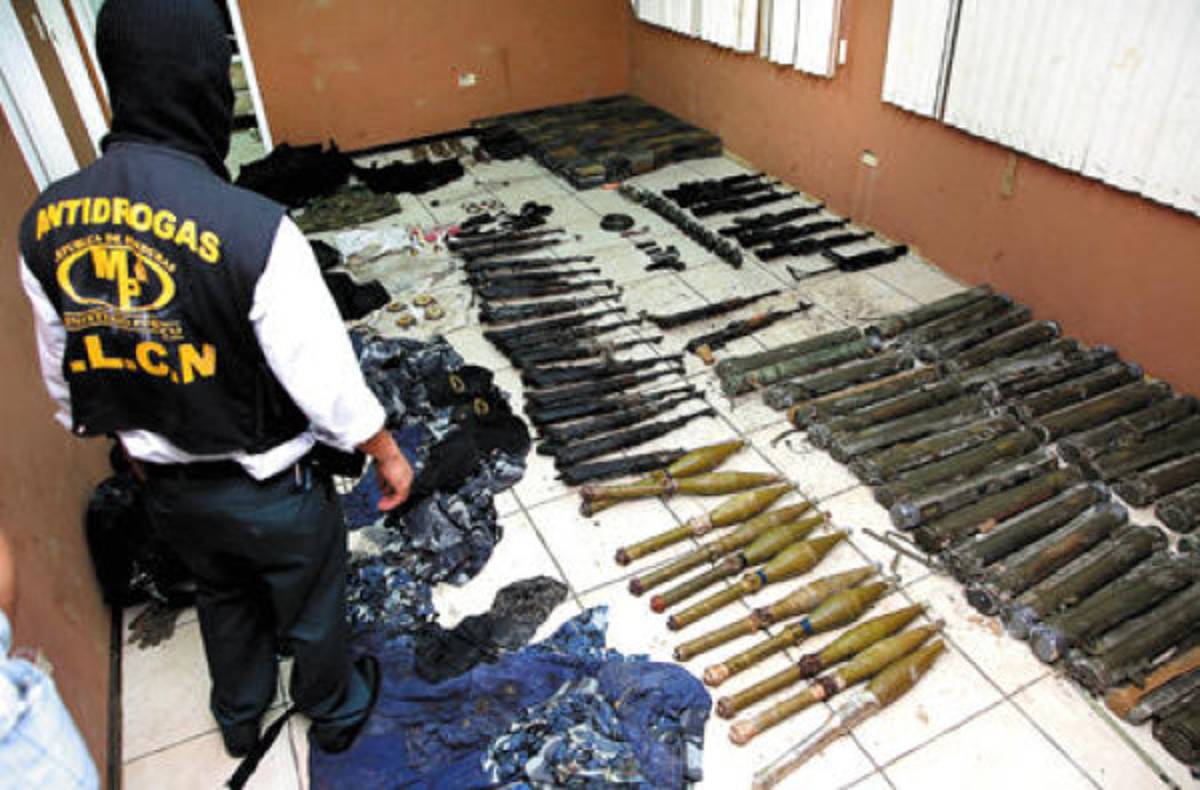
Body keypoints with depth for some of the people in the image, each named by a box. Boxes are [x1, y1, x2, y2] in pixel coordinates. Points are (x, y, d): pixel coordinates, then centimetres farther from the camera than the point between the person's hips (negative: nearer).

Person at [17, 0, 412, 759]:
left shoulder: (45, 222, -12)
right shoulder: (254, 228, -32)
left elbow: (65, 377, 2)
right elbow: (327, 380, -24)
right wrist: (388, 455, -6)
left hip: (167, 488, 5)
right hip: (271, 489, -5)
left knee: (225, 596, 32)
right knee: (310, 609, 23)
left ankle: (239, 717, 57)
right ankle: (336, 711, 51)